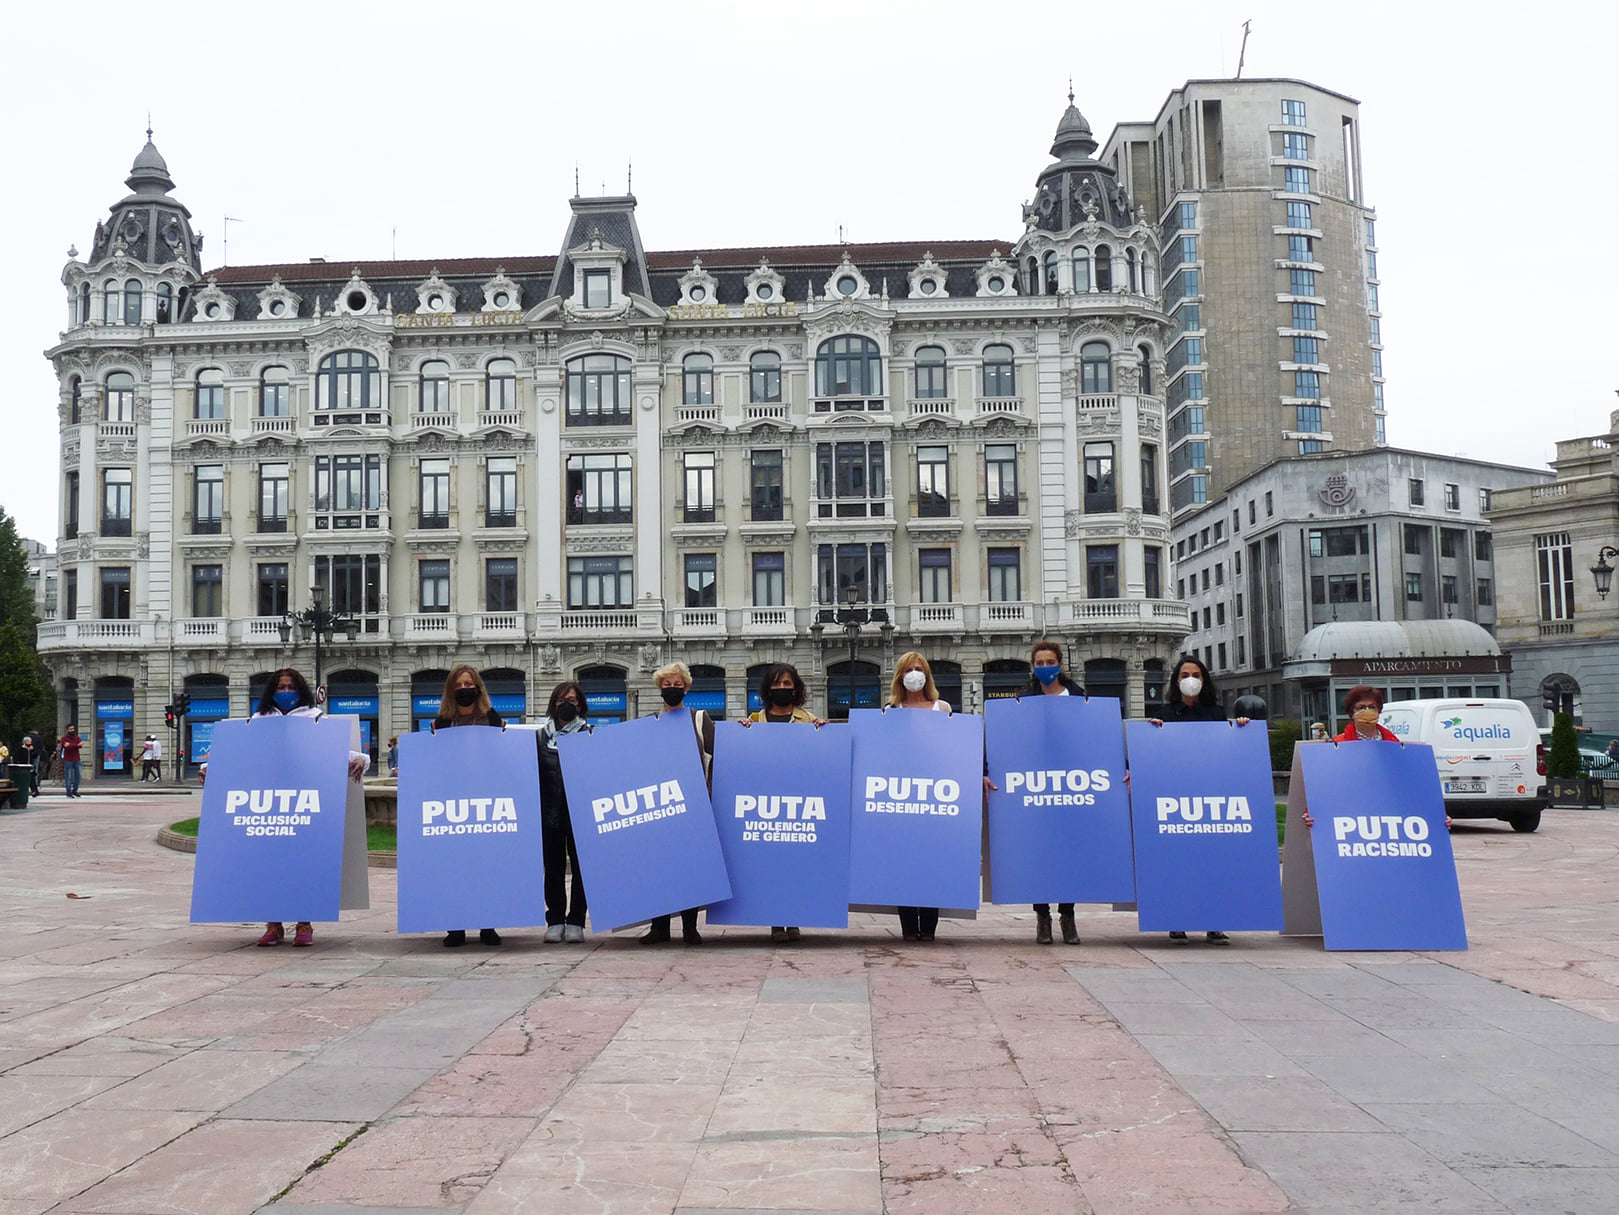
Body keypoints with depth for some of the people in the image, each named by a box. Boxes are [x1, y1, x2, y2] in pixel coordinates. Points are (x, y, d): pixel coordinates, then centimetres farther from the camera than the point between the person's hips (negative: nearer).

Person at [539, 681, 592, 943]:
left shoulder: (590, 734, 6)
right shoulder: (542, 735, 10)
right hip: (551, 812, 1)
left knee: (581, 865, 1)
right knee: (553, 866, 5)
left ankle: (576, 921, 8)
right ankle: (555, 921, 12)